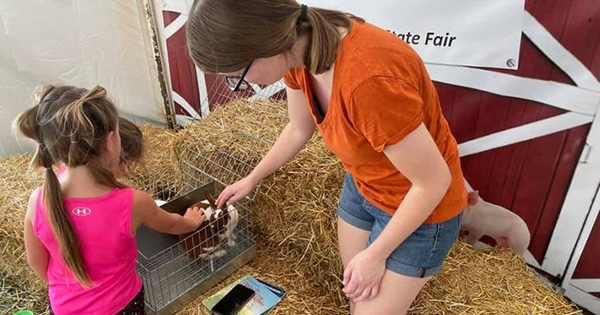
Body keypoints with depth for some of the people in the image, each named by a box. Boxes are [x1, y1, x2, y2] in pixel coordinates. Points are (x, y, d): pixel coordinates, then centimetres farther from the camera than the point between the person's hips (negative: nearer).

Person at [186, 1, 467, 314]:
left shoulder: (369, 79, -40)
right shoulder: (302, 46, -14)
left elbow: (434, 181, -26)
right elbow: (299, 129, 5)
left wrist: (374, 255, -15)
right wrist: (252, 178, 16)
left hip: (420, 208, -6)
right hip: (362, 187, 7)